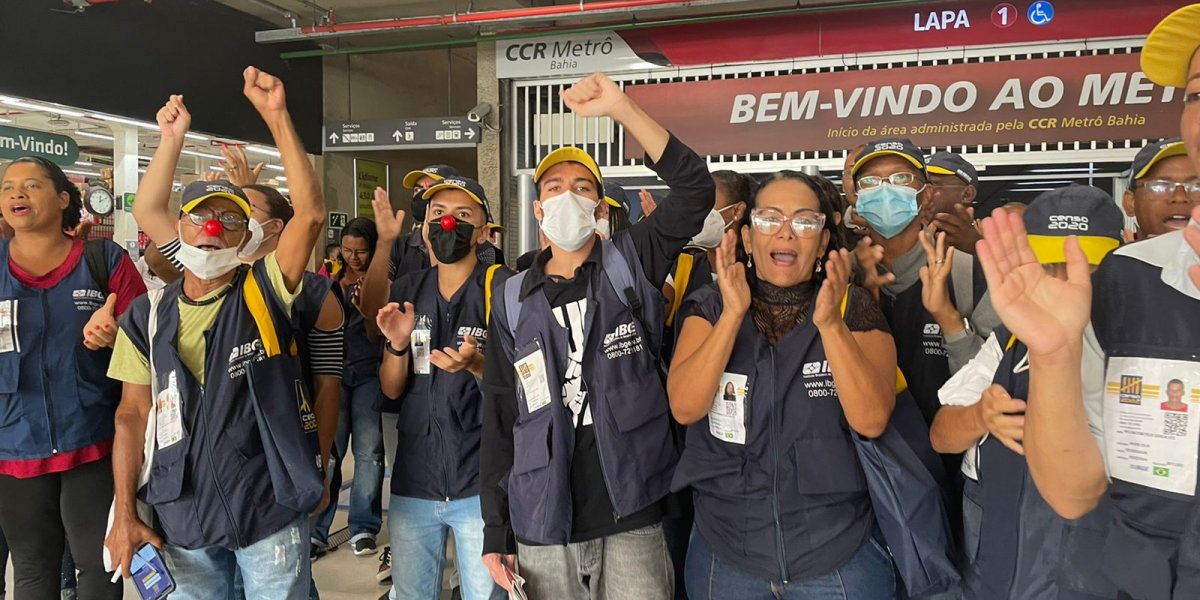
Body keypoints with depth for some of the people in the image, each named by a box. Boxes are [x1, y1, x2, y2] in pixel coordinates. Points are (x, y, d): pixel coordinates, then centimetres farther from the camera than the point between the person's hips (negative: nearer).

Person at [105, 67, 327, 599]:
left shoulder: (265, 292, -6)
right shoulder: (148, 315, 4)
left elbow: (311, 213, -21)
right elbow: (132, 414, 6)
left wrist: (275, 116, -23)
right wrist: (125, 515, 2)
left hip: (270, 509, -3)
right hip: (182, 516, 3)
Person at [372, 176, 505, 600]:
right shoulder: (406, 291, 6)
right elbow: (391, 390, 7)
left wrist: (476, 365, -26)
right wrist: (398, 345, -12)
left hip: (482, 485, -4)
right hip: (412, 483, 5)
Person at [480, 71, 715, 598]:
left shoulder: (630, 265, 0)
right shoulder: (512, 300, 5)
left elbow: (695, 188, -14)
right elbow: (498, 419, 6)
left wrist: (621, 109, -20)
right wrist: (495, 530, 4)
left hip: (633, 521, -1)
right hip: (541, 532, 2)